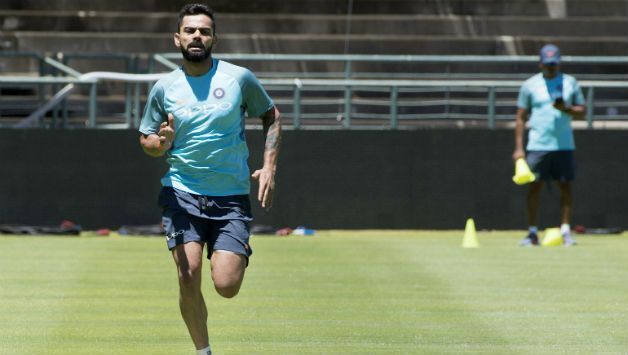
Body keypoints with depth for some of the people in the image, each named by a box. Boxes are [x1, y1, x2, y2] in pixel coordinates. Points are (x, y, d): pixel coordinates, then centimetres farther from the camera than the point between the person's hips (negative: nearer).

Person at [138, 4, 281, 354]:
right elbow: (146, 138, 14)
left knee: (226, 285, -11)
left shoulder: (239, 78, 1)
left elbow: (272, 116, 14)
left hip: (231, 197, -1)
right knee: (188, 278, -15)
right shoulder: (164, 88, 4)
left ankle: (235, 256, 26)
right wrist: (161, 143, -10)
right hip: (182, 193, 1)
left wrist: (269, 167, 2)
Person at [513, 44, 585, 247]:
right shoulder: (530, 85, 5)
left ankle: (565, 231, 5)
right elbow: (520, 117, 5)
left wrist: (566, 109, -14)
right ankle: (533, 233, 0)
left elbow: (581, 112, 8)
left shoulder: (570, 83, 8)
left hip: (564, 145, 1)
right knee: (534, 187, -4)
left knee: (566, 187, 0)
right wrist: (518, 148, -2)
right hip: (537, 145, -1)